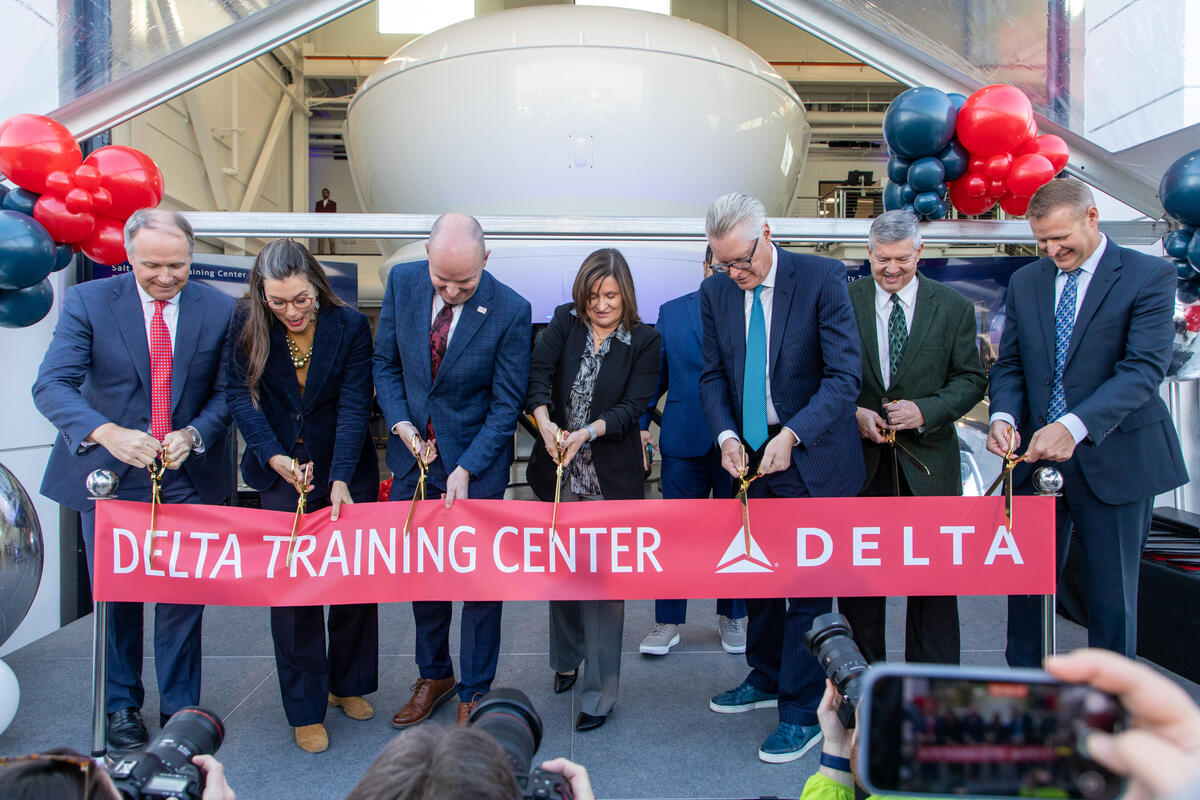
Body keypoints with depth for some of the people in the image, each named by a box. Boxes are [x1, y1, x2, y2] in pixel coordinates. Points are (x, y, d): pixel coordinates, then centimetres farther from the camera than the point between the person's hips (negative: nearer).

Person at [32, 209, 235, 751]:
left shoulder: (220, 310, -3)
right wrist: (107, 432, -33)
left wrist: (193, 435, -20)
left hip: (189, 478, 0)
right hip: (110, 476, 0)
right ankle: (122, 707, 33)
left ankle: (180, 707, 26)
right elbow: (51, 385, -15)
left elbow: (227, 392, -1)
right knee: (115, 597, 13)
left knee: (184, 597, 7)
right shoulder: (88, 301, -6)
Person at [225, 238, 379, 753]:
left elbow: (354, 405, -15)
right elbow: (240, 395, -6)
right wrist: (275, 456, -20)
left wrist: (340, 479, -24)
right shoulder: (247, 326, -8)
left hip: (347, 469, 0)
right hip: (281, 471, 0)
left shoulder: (349, 325, -12)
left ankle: (348, 683, 28)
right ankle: (305, 709, 13)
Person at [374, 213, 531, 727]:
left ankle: (474, 693, 25)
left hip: (476, 459, -4)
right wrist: (400, 423, -9)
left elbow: (506, 404, -13)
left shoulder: (510, 310, -18)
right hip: (413, 451, 4)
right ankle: (433, 675, 38)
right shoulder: (402, 282, -6)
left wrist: (466, 468, -19)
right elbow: (385, 362, 5)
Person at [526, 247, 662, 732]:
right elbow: (539, 372, -10)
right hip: (559, 469, 3)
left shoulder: (643, 341, -4)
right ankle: (567, 660, 41)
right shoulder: (565, 322, 2)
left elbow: (634, 405, -11)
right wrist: (545, 421, -29)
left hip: (610, 476, -3)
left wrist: (589, 430, -27)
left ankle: (599, 692, 13)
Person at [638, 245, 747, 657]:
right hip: (683, 441, 1)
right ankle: (668, 622, 17)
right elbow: (655, 372, 10)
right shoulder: (672, 312, 8)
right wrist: (641, 422, 2)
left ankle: (732, 616, 28)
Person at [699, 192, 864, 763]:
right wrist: (726, 435, -11)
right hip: (750, 454, 5)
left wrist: (791, 435, -26)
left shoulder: (822, 277, -13)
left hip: (812, 458, -5)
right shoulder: (715, 292, 1)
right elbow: (713, 376, 7)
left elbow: (844, 375, -16)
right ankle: (765, 678, 40)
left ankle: (802, 711, 18)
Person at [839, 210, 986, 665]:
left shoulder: (953, 308, 4)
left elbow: (971, 379, 3)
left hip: (928, 458, 0)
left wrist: (926, 411, -13)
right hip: (861, 457, 0)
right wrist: (852, 413, -13)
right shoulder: (843, 302, 2)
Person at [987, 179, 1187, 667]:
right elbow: (1009, 363, 9)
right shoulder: (1025, 281, 10)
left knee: (1112, 593, 8)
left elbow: (1144, 368, -16)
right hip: (1036, 457, 4)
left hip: (1113, 459, -3)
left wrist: (1074, 426, -29)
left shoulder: (1149, 276, -5)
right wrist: (1004, 415, -13)